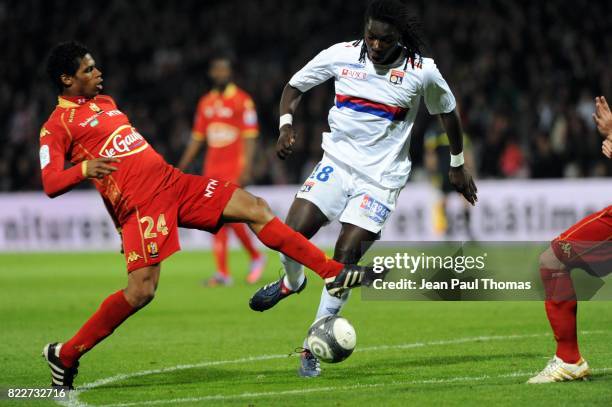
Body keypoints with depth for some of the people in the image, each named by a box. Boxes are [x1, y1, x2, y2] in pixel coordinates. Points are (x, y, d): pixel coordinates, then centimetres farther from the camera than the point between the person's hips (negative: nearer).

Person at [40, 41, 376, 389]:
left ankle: (333, 273, 2)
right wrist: (84, 168, -35)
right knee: (141, 289, -19)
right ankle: (65, 355, -3)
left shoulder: (105, 102, 21)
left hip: (173, 181, 8)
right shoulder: (57, 126, -5)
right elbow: (50, 184, -17)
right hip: (139, 204, -8)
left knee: (253, 207, 0)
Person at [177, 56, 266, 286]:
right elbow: (197, 138, 19)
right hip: (212, 170, 6)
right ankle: (223, 273, 4)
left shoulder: (242, 101, -5)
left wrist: (246, 169, -16)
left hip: (234, 170, -6)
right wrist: (182, 166, 15)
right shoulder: (205, 103, 13)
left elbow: (249, 137, -9)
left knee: (231, 217, -12)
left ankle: (256, 257, 10)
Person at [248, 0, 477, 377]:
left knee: (345, 257, -11)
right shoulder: (342, 55, -4)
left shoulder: (422, 72, -7)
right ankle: (292, 281, 20)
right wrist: (286, 124, -9)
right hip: (337, 162, 2)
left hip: (381, 177, -2)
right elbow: (295, 86, 9)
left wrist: (458, 164, 21)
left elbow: (448, 111, 12)